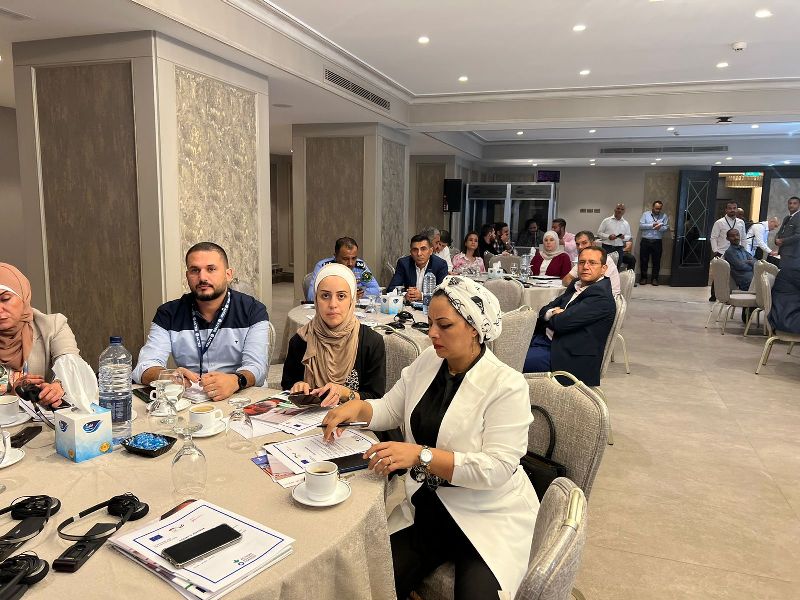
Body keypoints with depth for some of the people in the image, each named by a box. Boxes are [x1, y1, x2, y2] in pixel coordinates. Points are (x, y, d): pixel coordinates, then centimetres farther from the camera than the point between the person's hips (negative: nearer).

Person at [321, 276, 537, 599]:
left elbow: (497, 468, -23)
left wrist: (421, 455, -31)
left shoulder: (507, 385, -18)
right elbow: (390, 409, 10)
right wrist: (356, 407, -12)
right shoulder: (427, 361, 1)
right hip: (427, 506, 5)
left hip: (489, 515, -4)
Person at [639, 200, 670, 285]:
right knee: (644, 260, 4)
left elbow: (667, 228, -2)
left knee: (656, 261, 4)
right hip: (645, 241, 0)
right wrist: (652, 225, -13)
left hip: (657, 242, 1)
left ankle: (655, 278, 13)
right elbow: (641, 225, -5)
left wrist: (660, 227, -22)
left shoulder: (664, 216, 9)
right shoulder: (645, 214, 7)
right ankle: (643, 277, 14)